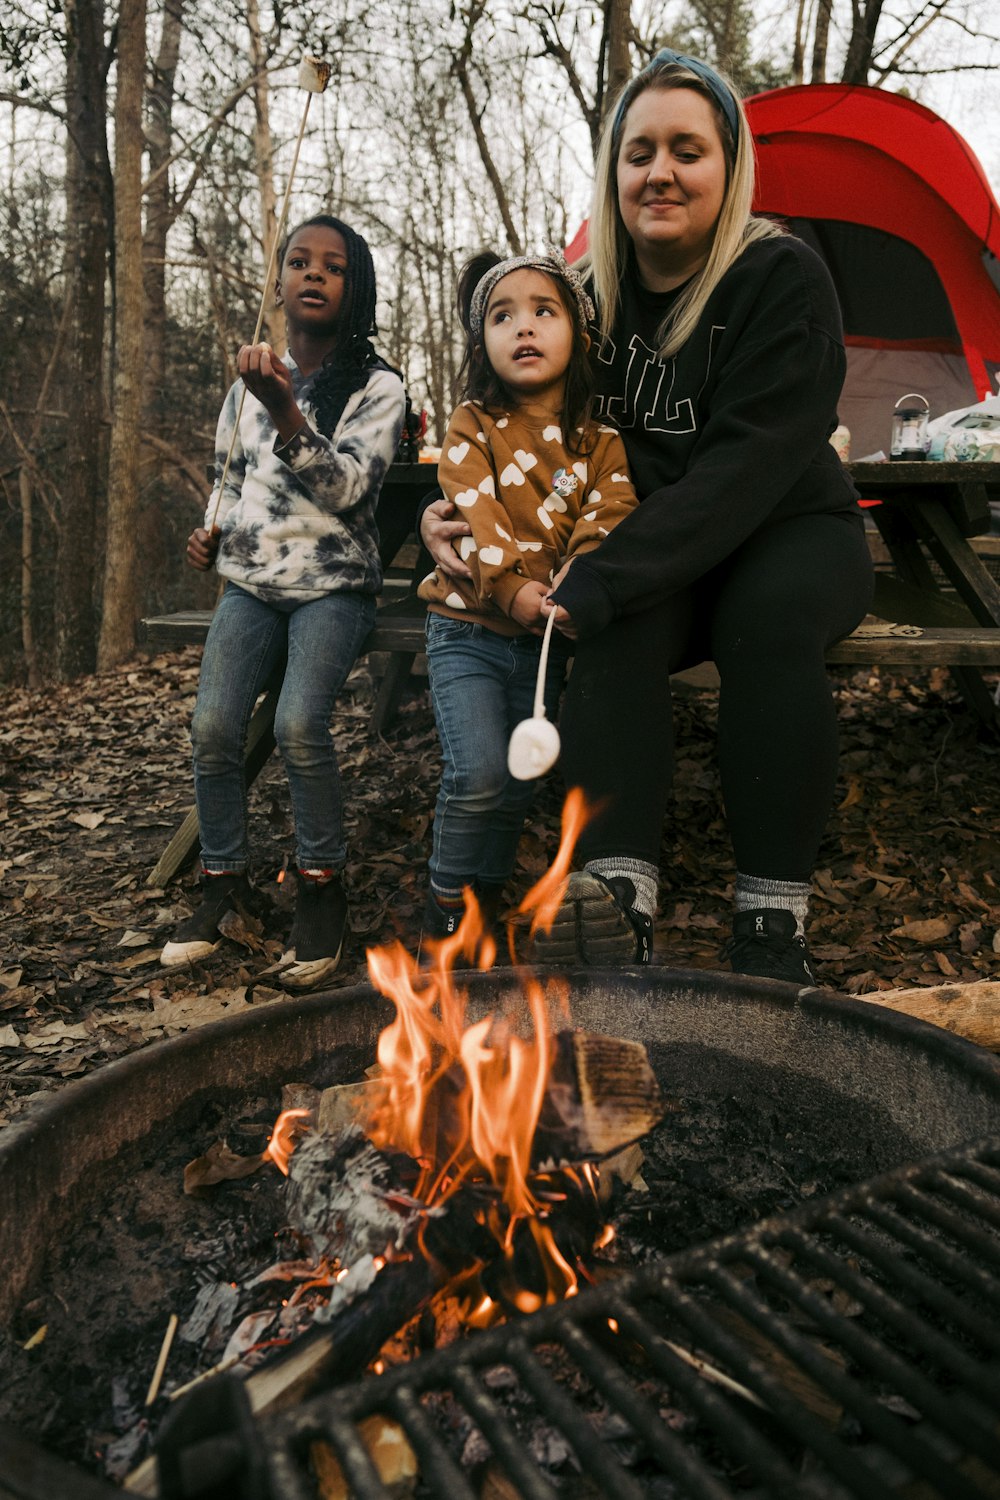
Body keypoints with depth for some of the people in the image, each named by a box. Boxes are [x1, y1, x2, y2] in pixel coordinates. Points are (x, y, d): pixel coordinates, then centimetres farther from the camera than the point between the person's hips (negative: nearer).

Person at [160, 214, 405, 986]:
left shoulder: (378, 386, -2)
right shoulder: (250, 382, 12)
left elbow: (345, 488, -16)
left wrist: (285, 412, -28)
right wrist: (212, 531, 6)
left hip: (333, 584, -4)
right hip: (252, 581, 4)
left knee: (299, 723, -27)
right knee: (212, 727, -15)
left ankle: (322, 885, -9)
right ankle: (224, 880, 4)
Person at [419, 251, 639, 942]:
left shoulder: (600, 440, 6)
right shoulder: (473, 425, 1)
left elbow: (607, 515, -8)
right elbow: (474, 512, -13)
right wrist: (510, 586, -28)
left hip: (547, 636, 3)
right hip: (469, 629, -3)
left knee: (518, 787, 7)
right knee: (480, 773, -17)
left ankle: (488, 899, 28)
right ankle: (447, 911, 4)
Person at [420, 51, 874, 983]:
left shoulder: (783, 281, -13)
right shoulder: (590, 294, 1)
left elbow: (741, 470, -25)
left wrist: (597, 584, -34)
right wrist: (463, 507, -11)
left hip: (792, 532, -2)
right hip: (658, 560, 3)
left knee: (768, 611, -36)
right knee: (619, 626, -31)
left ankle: (772, 919, -28)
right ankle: (617, 896, -39)